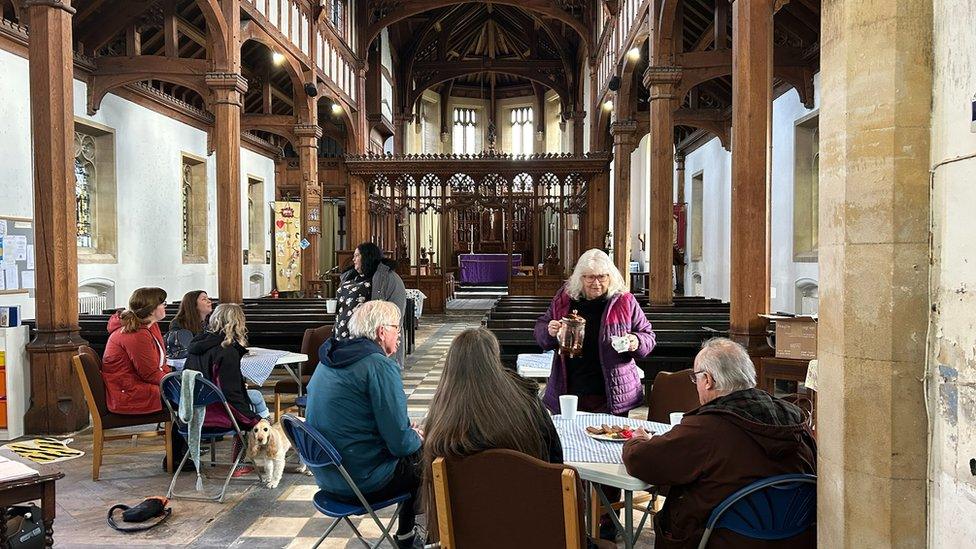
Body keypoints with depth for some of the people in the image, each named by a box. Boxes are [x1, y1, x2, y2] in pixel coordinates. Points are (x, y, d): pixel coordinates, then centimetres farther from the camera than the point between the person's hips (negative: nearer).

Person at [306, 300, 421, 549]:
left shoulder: (328, 361, 6)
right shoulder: (379, 365, -20)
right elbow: (400, 443, -21)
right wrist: (417, 438, 1)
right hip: (363, 481, -8)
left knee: (415, 454, 22)